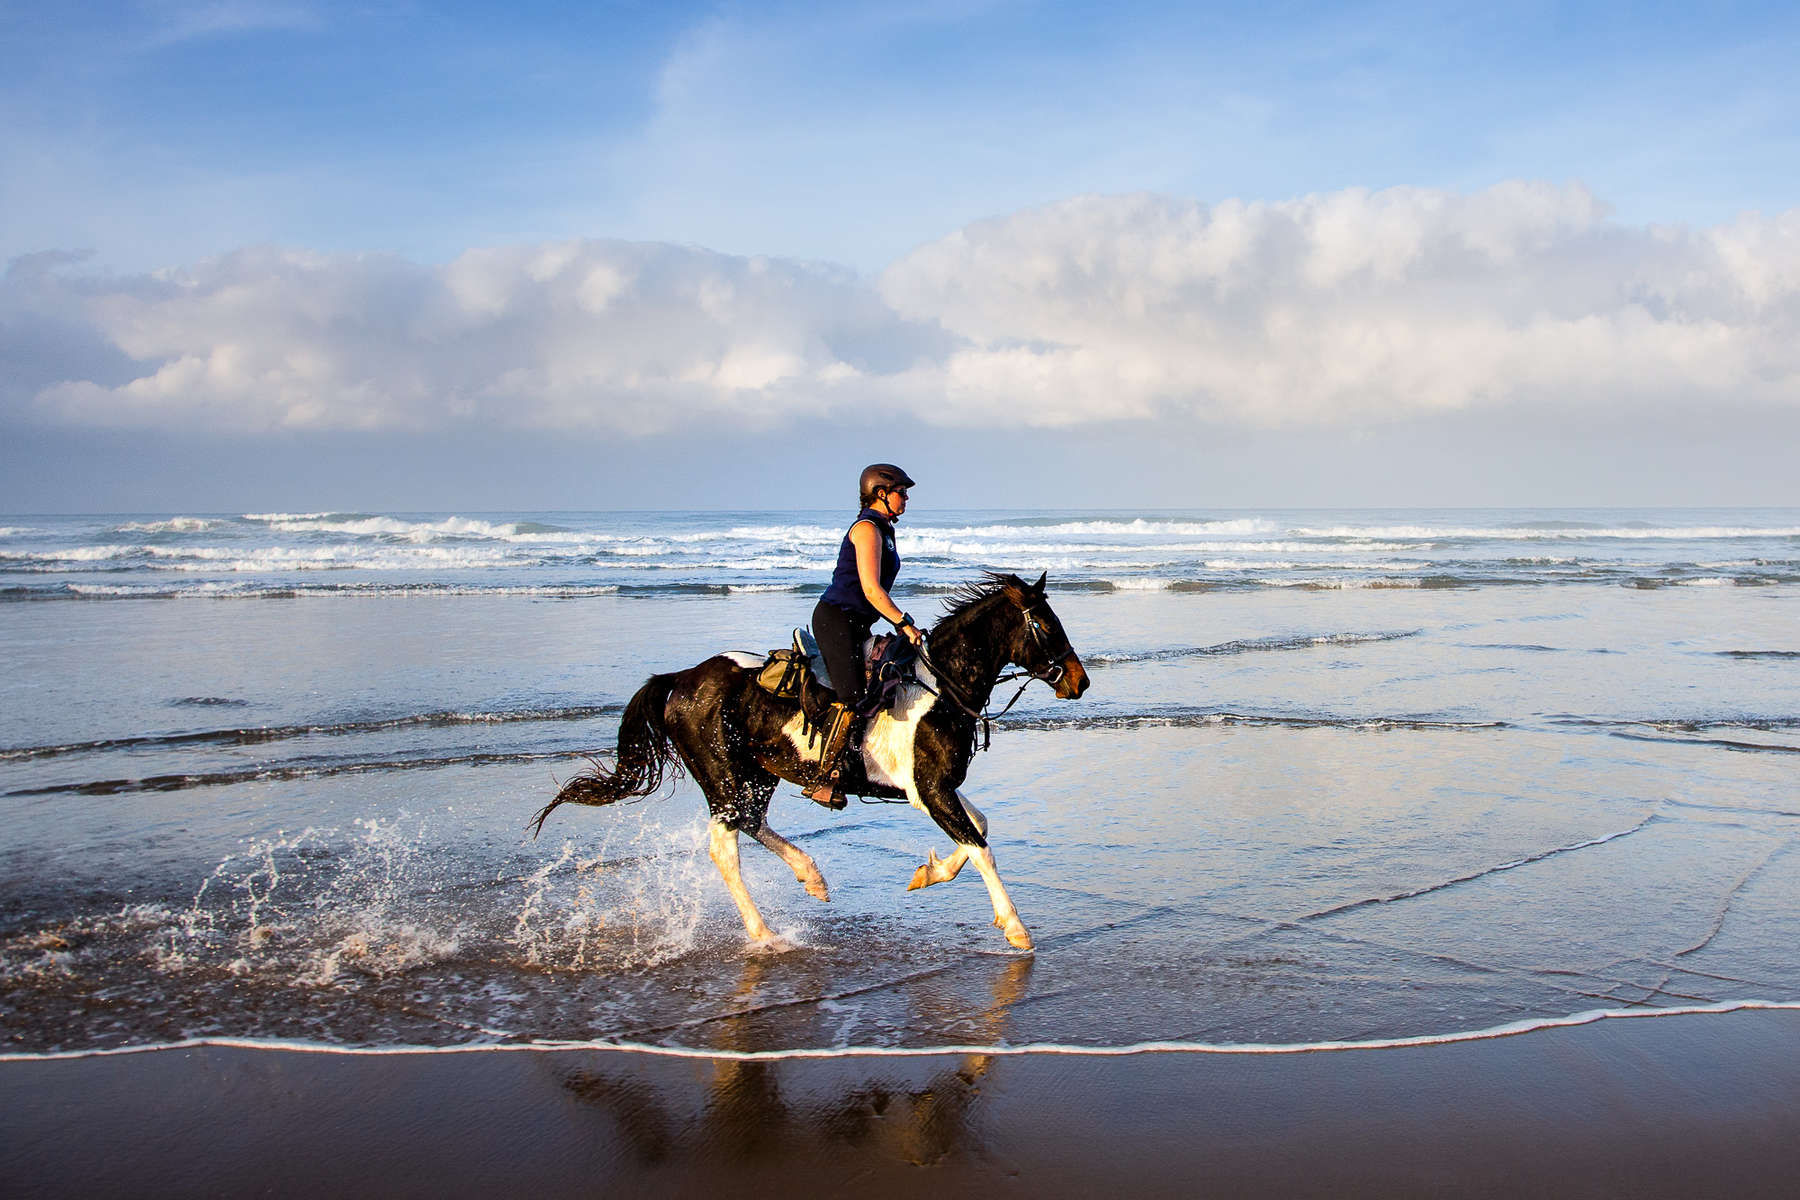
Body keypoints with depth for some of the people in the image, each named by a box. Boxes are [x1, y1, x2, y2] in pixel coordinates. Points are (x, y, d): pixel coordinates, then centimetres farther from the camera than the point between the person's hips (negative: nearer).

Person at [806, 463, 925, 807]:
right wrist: (904, 623, -17)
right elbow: (871, 589, -19)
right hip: (836, 619, -11)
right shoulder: (867, 528, -11)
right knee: (851, 696, -21)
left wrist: (898, 623, 19)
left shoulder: (882, 529, 20)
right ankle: (825, 779, -21)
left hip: (855, 624, 11)